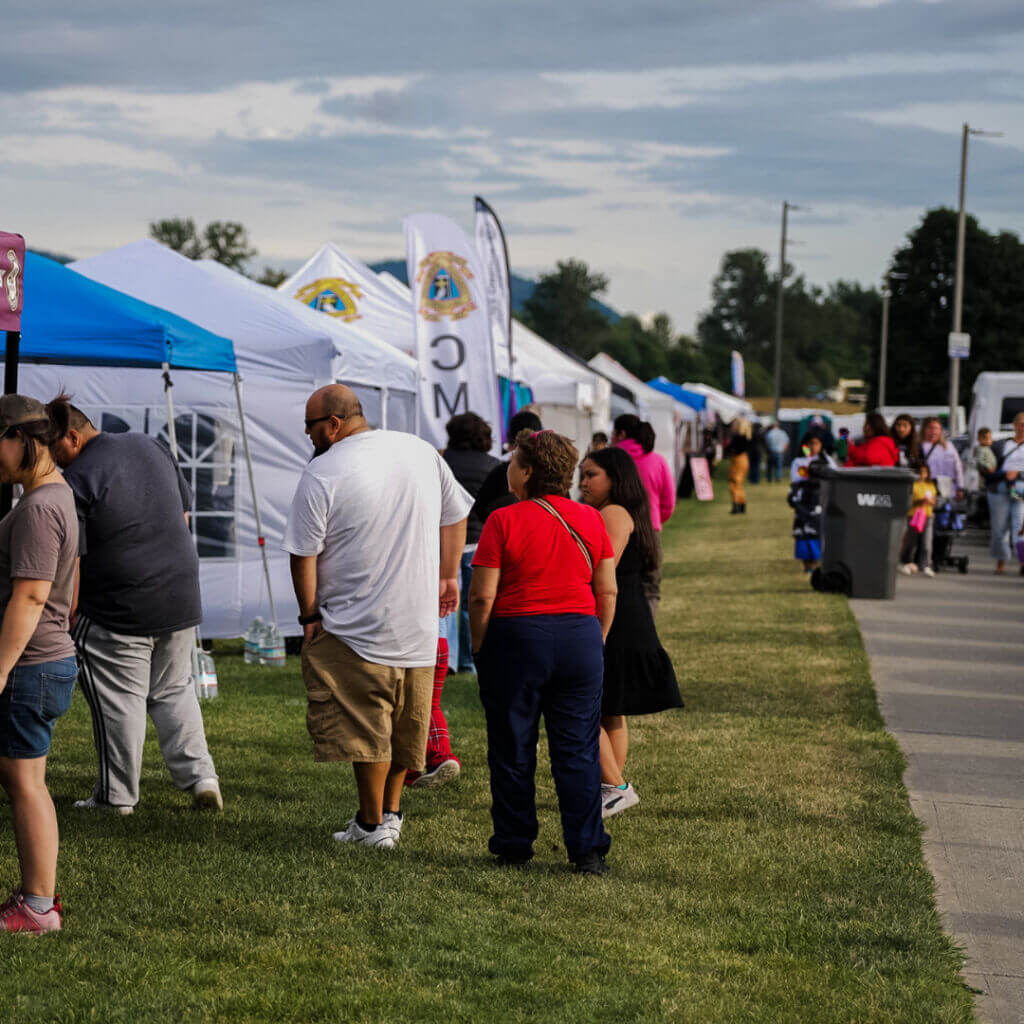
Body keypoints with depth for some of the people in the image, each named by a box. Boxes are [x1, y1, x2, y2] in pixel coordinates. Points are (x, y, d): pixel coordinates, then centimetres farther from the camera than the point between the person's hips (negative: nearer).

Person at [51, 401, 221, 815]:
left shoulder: (79, 479, -14)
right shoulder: (152, 448, 8)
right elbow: (184, 513, 17)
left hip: (118, 610, -7)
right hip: (181, 601, 7)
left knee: (118, 703, 3)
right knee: (174, 691, 18)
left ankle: (116, 796, 9)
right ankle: (200, 776, 9)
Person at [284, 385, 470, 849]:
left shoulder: (322, 475, -13)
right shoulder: (422, 452, 5)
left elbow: (304, 554, -11)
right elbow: (455, 516, 15)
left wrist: (309, 615, 0)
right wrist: (448, 577, 24)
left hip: (357, 627, -6)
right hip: (420, 623, 6)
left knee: (364, 725, 3)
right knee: (405, 720, 17)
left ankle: (372, 824, 8)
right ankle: (392, 810, 27)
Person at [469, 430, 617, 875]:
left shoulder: (504, 521, -9)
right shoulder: (590, 520, 4)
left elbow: (482, 595, -11)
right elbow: (608, 591, 7)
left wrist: (479, 646, 2)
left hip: (516, 637, -3)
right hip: (579, 636, 3)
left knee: (512, 750, 9)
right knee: (578, 750, 6)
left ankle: (514, 846, 16)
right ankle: (588, 850, 2)